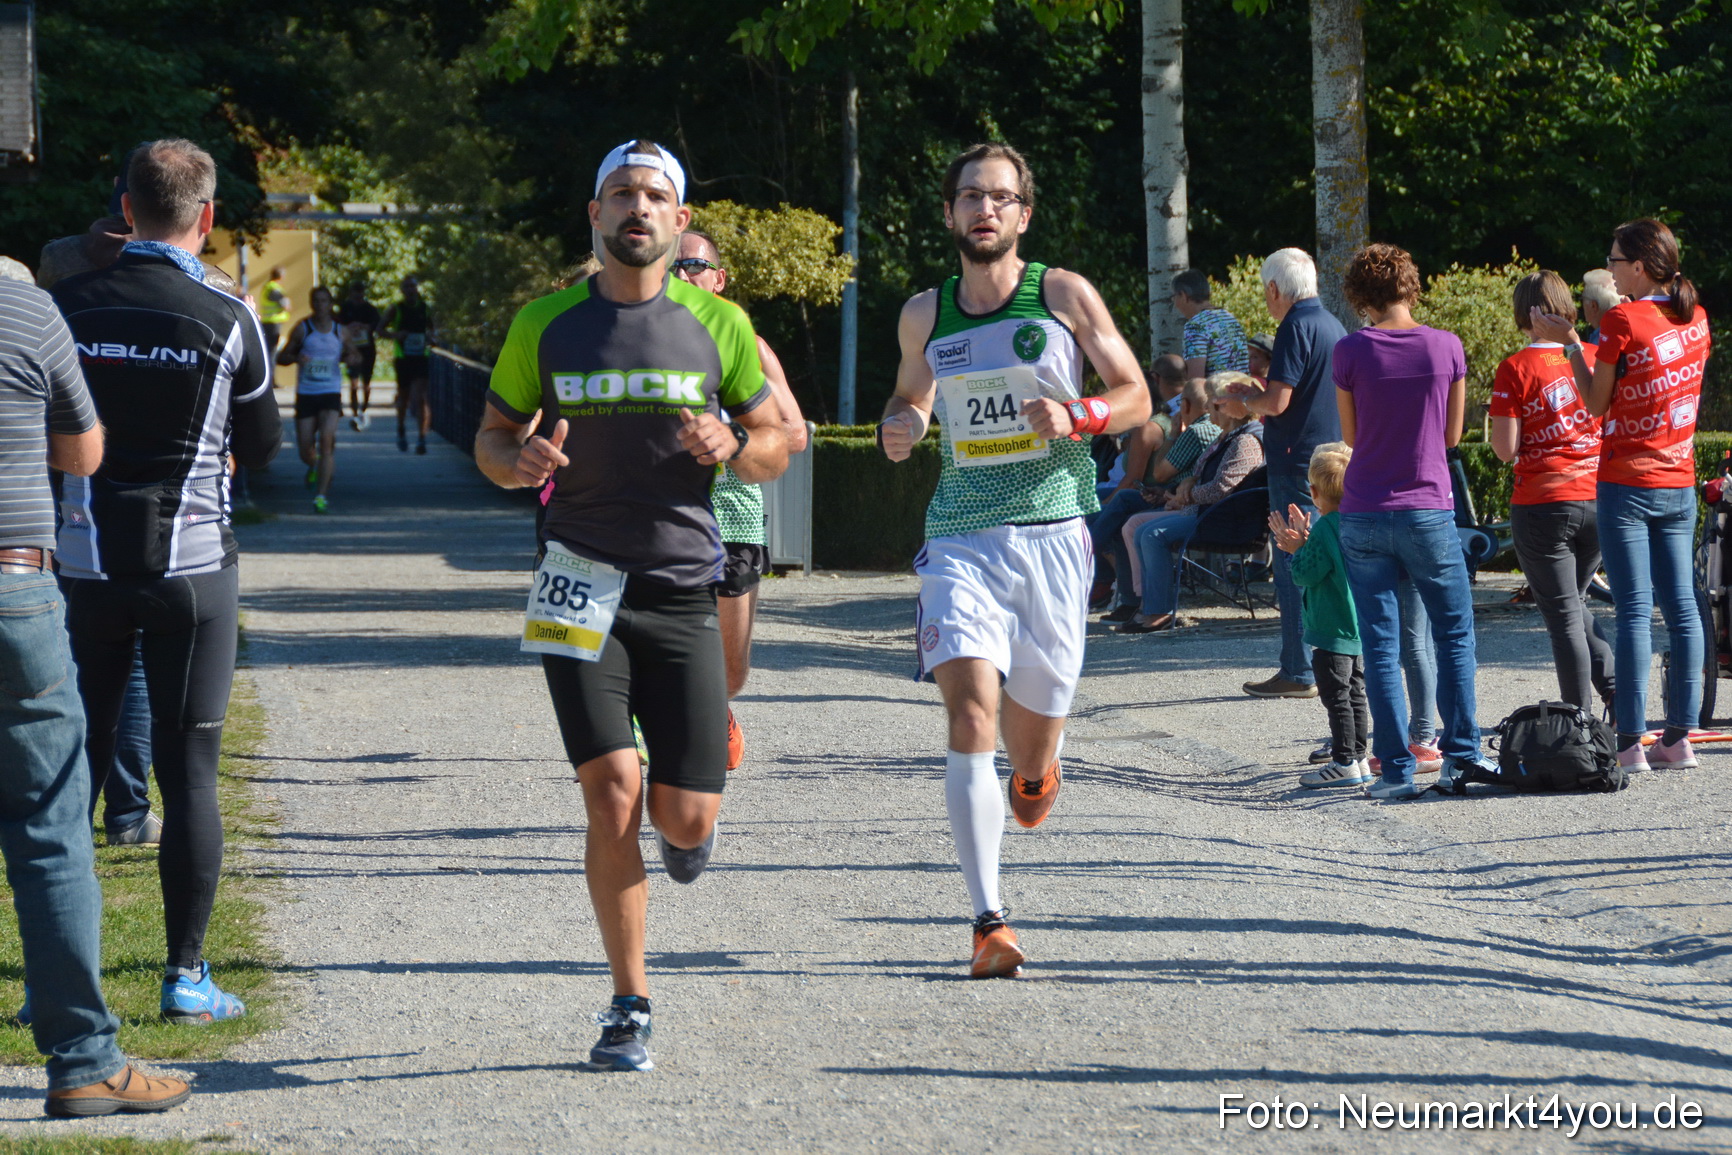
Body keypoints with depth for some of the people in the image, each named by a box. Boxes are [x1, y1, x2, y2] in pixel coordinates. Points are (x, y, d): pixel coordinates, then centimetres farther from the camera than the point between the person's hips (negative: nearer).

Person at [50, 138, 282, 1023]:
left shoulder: (66, 306, -2)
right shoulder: (227, 321, -6)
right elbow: (262, 446, 5)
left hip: (85, 562, 2)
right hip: (192, 565, -2)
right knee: (189, 768, 3)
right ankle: (185, 974, 3)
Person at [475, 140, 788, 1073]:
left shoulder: (718, 324, 4)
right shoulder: (545, 325, 4)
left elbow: (775, 449, 11)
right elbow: (492, 437, 13)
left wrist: (733, 446, -12)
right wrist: (519, 463, -11)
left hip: (682, 588, 1)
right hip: (582, 582, -1)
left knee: (686, 818, -3)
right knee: (611, 793, -12)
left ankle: (680, 822, 37)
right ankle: (630, 1005, 2)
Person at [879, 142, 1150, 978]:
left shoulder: (1066, 297, 1)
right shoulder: (924, 315, 8)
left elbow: (1135, 396, 7)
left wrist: (1078, 417, -13)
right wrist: (898, 427, 2)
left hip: (1051, 531, 0)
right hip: (960, 538, 0)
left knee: (1031, 733, 9)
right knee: (970, 719, -19)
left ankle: (1035, 768, 50)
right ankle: (989, 921, -22)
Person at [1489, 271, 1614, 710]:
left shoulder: (1516, 369, -9)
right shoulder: (1595, 358, 4)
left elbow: (1505, 450, -10)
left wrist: (1497, 419, 10)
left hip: (1543, 505, -5)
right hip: (1599, 501, 5)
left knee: (1563, 615, 1)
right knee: (1575, 602, 22)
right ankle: (1615, 687, 4)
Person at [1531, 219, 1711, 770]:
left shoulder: (1621, 321, -12)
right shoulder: (1695, 320, 7)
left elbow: (1597, 403, -5)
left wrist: (1568, 342, 4)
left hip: (1626, 483, -6)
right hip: (1679, 483, 6)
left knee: (1635, 610, -6)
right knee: (1681, 607, 7)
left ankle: (1630, 742, -7)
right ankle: (1679, 736, 9)